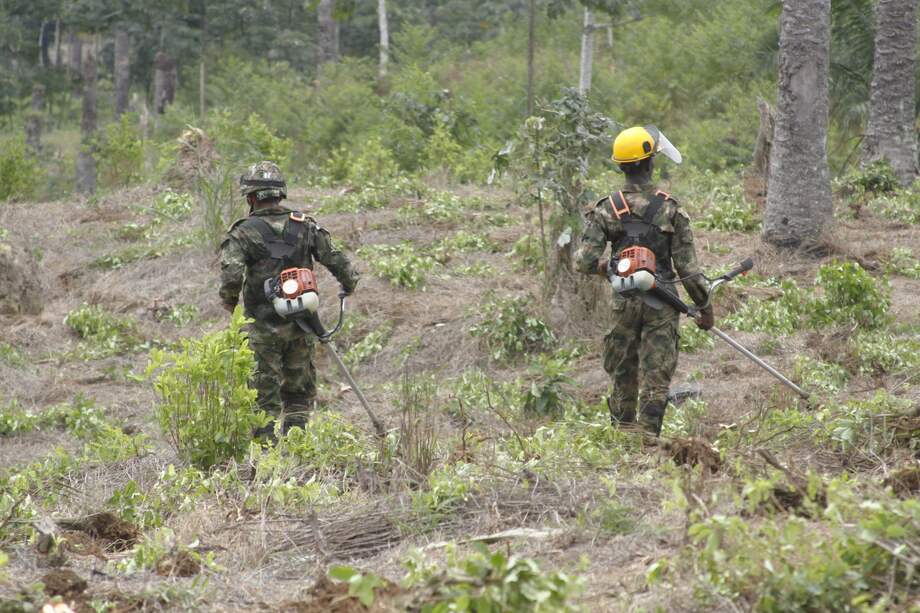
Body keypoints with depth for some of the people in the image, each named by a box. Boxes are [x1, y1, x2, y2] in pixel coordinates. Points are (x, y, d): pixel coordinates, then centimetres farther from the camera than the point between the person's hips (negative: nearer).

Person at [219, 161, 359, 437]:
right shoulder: (305, 225, 1)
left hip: (264, 324, -4)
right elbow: (335, 258, 2)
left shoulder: (244, 232, -10)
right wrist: (349, 282, 21)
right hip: (302, 321, 4)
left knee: (265, 387, 3)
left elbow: (231, 275, -21)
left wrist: (229, 302, -1)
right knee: (299, 387, 15)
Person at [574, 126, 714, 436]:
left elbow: (585, 262, -9)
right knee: (656, 379, 1)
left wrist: (602, 266, 15)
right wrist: (705, 307, 3)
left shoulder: (607, 208, -4)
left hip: (624, 302, 2)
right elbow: (687, 266, -7)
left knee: (623, 375, 14)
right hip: (662, 305, -2)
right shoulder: (670, 209, -7)